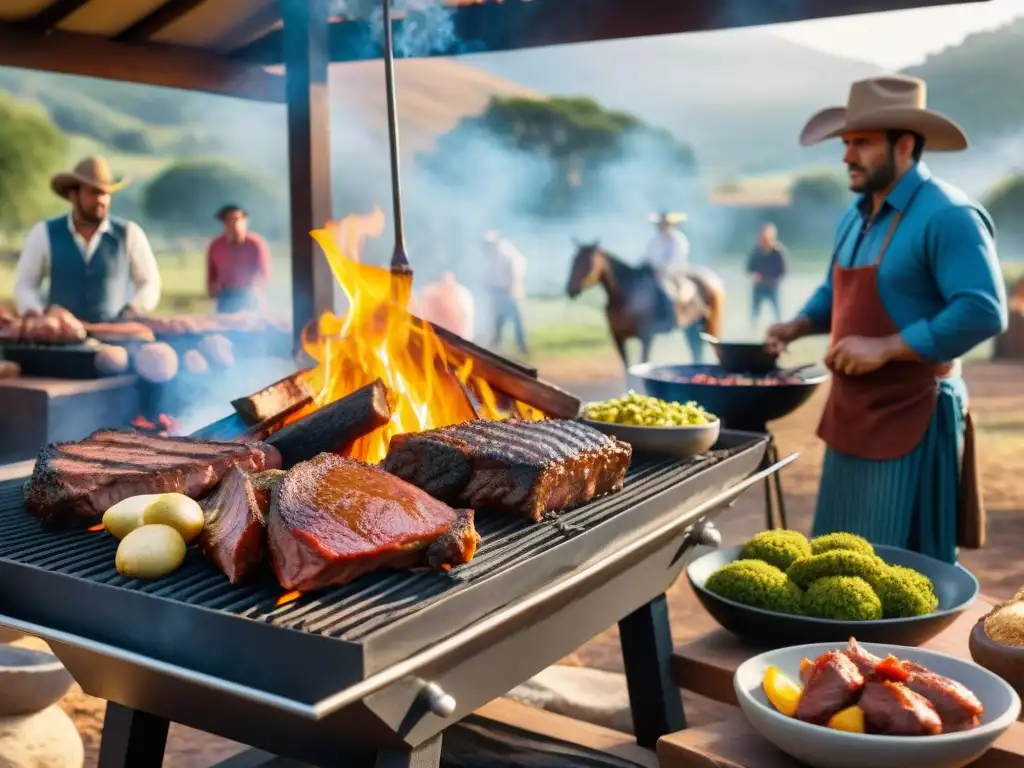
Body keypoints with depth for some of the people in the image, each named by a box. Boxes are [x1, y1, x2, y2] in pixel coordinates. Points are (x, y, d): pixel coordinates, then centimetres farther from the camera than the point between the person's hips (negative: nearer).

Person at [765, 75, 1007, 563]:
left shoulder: (947, 216, -16)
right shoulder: (855, 217, 13)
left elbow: (983, 312, -24)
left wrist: (886, 348, -24)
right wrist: (799, 326, 8)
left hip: (911, 418, -9)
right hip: (851, 414, 9)